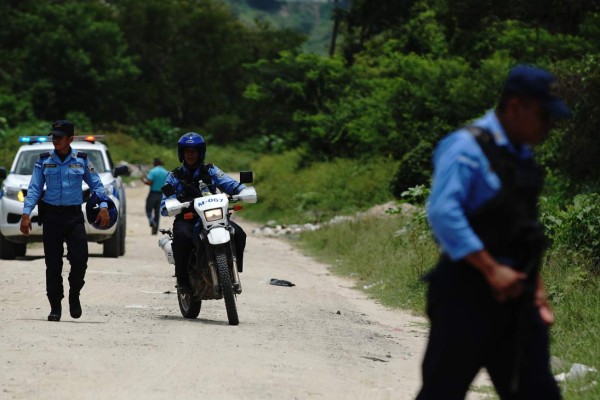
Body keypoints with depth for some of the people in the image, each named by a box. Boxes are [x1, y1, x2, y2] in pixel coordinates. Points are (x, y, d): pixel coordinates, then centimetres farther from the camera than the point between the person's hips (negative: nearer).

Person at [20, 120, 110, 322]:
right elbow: (34, 189, 3)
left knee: (79, 260, -10)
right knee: (53, 264, 0)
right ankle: (55, 307, 8)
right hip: (51, 216, 0)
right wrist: (26, 214, -7)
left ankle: (74, 295, 16)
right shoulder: (44, 160, 5)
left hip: (74, 215, 0)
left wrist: (103, 207, -5)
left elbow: (96, 184, 9)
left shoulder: (82, 160, 5)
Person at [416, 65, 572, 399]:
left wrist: (536, 289, 21)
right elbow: (443, 213, -24)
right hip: (467, 296, -8)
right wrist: (492, 270, -24)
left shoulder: (522, 156, 16)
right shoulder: (467, 147, -12)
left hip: (516, 297, 8)